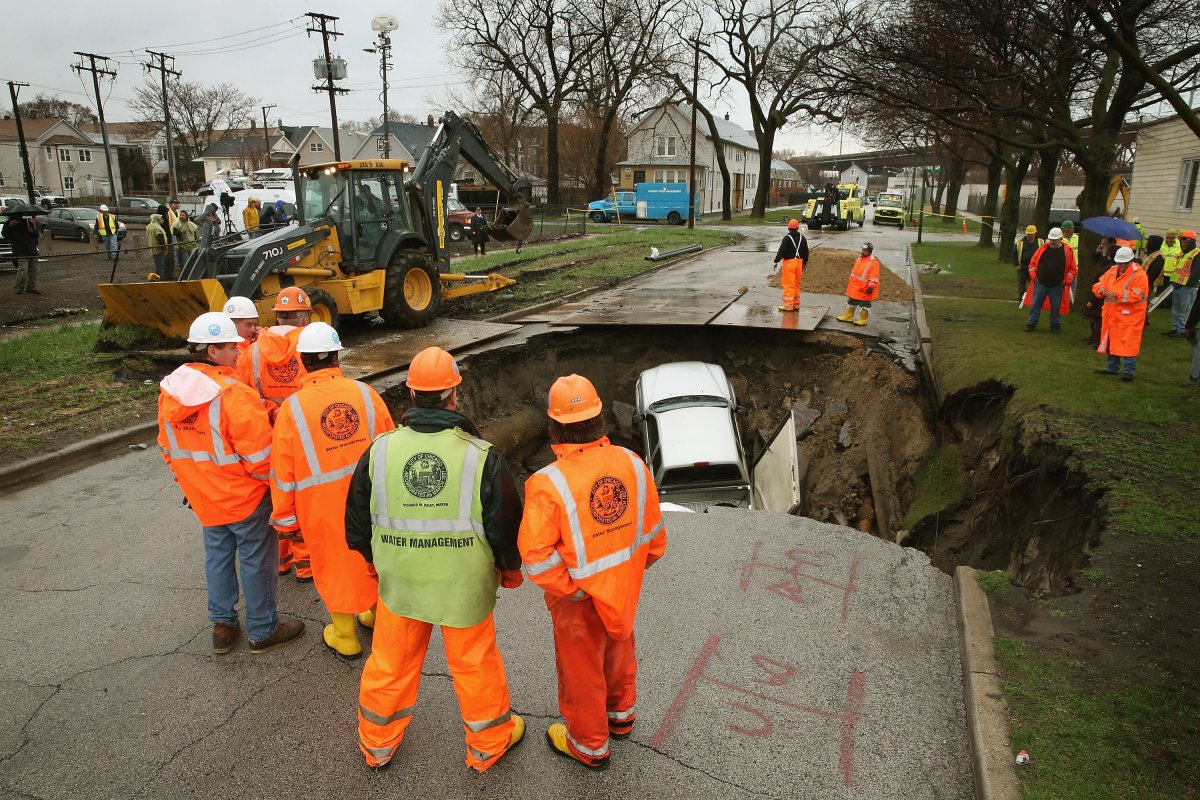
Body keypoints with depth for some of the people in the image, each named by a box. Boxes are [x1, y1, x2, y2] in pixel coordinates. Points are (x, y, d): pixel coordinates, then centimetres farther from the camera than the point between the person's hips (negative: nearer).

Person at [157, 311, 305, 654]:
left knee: (217, 557, 21)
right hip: (245, 497, -7)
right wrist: (270, 481, -5)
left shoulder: (168, 390, -2)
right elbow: (259, 455, -24)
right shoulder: (233, 395, -27)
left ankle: (222, 626, 34)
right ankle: (263, 630, 23)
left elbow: (168, 447, 10)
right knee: (257, 561, 9)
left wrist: (189, 482, 21)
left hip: (203, 497, 7)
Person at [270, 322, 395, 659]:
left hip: (323, 506, -2)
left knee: (334, 564, 15)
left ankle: (345, 637, 32)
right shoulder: (365, 393, -8)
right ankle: (379, 616, 43)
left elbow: (283, 472, -7)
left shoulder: (293, 407, -14)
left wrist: (286, 520, 5)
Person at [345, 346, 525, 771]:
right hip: (465, 586, -2)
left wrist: (376, 559, 21)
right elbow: (506, 526, -11)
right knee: (474, 665, 18)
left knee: (390, 663, 22)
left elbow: (357, 522, 2)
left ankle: (377, 744, 44)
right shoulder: (483, 457, -21)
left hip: (399, 581, 3)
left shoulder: (379, 451, -12)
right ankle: (489, 743, 39)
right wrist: (511, 569, 9)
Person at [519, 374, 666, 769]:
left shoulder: (549, 484, -30)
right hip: (625, 588, 5)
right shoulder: (633, 464, -14)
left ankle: (589, 745, 43)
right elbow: (653, 531, -3)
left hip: (579, 597, -5)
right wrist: (633, 565, 12)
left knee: (581, 668, 19)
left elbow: (535, 554, -29)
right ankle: (620, 714, 55)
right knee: (618, 649, 30)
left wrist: (567, 588, -13)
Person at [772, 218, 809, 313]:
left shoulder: (787, 238, -11)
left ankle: (788, 305, -4)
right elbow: (806, 252, 14)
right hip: (799, 262, 6)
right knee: (796, 284, 14)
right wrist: (804, 263, 23)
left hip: (789, 262, -6)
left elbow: (781, 251, -14)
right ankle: (796, 305, 20)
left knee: (788, 284, -3)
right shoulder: (802, 238, 8)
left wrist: (776, 261, -6)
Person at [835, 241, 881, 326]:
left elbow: (874, 277, -20)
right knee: (851, 302, 17)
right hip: (855, 287, 9)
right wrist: (849, 281, 22)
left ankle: (863, 320, 14)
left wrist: (871, 287, -23)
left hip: (864, 290, -9)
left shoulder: (873, 262, -18)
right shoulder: (859, 259, 8)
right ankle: (848, 316, 29)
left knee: (864, 304, 4)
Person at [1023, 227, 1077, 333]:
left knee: (1055, 307, 7)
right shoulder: (1043, 248, 2)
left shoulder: (1068, 251, -1)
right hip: (1040, 283, 1)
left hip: (1057, 286, -1)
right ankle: (1031, 324, 14)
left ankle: (1055, 325, 21)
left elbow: (1073, 268, 4)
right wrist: (1033, 276, 0)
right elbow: (1033, 262, 8)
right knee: (1035, 305, 4)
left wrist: (1066, 280, -4)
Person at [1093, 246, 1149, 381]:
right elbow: (1099, 283, 13)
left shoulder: (1139, 274, -10)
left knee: (1128, 343, -7)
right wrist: (1101, 290, -11)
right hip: (1112, 314, 7)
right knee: (1112, 340, 14)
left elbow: (1136, 295, -20)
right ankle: (1112, 367, 25)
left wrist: (1116, 294, -25)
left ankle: (1128, 370, -1)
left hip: (1129, 316, -7)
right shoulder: (1112, 271, 10)